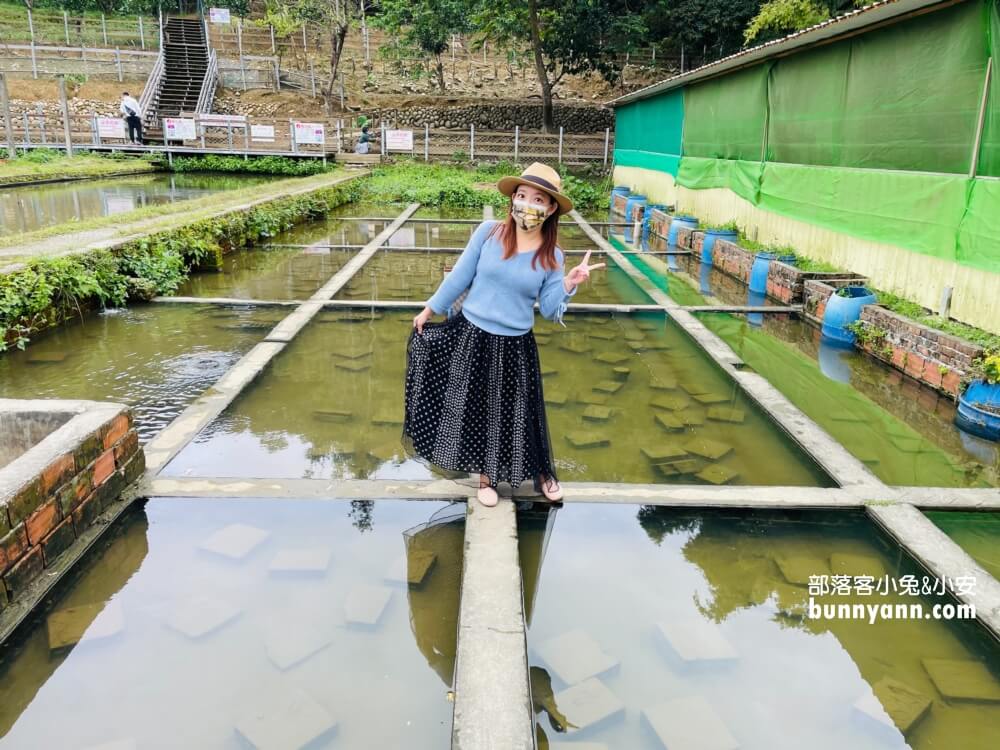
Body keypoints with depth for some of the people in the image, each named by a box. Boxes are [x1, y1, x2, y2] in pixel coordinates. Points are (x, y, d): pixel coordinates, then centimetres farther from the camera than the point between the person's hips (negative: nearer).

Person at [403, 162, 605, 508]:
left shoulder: (552, 256, -6)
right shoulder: (488, 232, -9)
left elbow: (549, 311, -5)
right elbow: (460, 277, -1)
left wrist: (569, 285, -21)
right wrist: (428, 310, 4)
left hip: (514, 347, 0)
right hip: (470, 335, 0)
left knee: (519, 412, 10)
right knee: (474, 408, 11)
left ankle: (541, 472, 35)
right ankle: (486, 476, 33)